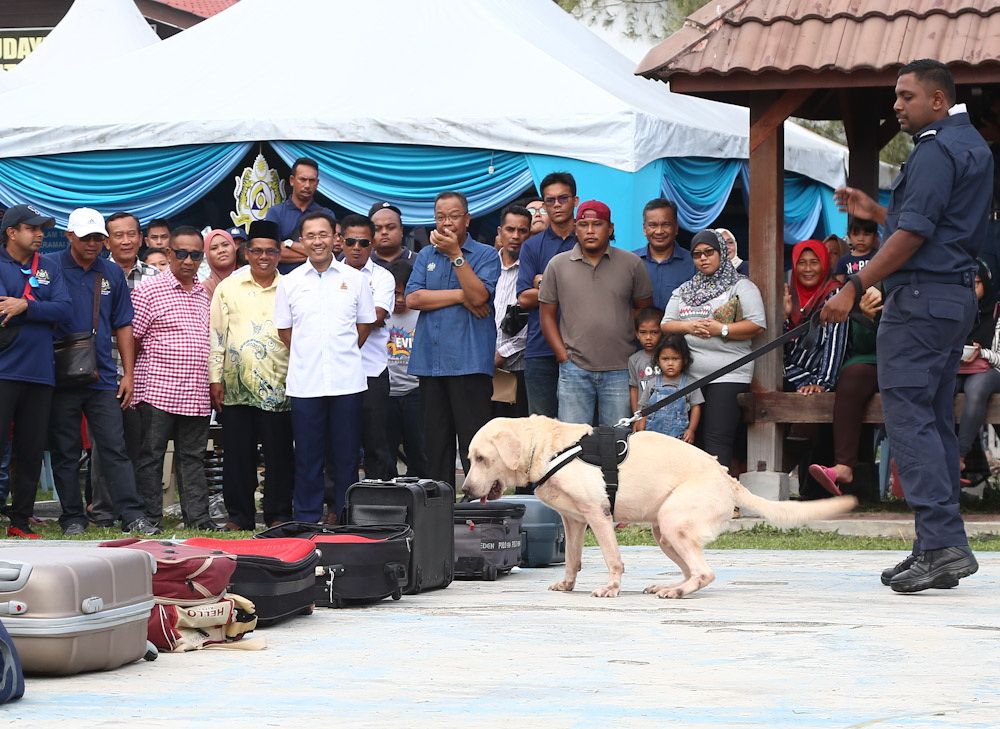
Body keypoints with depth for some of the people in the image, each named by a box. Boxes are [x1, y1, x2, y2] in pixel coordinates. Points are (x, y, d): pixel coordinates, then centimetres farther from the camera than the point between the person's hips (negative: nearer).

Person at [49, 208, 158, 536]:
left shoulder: (113, 274, 10)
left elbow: (123, 327, 14)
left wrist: (128, 373, 8)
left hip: (103, 378, 2)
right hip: (62, 379, -2)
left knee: (115, 448, -2)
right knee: (65, 453, 4)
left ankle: (132, 515, -5)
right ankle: (72, 518, 10)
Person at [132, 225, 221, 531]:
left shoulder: (203, 294, 15)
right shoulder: (149, 291, -4)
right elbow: (131, 340, -4)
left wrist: (212, 383, 16)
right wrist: (132, 379, -6)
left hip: (196, 396, 6)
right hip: (157, 391, -6)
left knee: (194, 457, 8)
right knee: (151, 456, -1)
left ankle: (197, 517, 12)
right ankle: (149, 519, 4)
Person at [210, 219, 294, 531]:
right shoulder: (228, 287, 8)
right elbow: (216, 335, 7)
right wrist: (215, 378, 1)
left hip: (278, 385, 0)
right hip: (236, 385, 0)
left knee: (279, 453, 1)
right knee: (237, 453, 3)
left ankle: (278, 514, 8)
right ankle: (239, 514, 10)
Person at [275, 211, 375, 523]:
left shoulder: (354, 278, 5)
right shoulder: (290, 282, 6)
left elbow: (365, 325, 12)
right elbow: (284, 330, 12)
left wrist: (344, 354, 10)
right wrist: (307, 356, 8)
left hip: (347, 380, 0)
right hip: (305, 381, 0)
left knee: (346, 454, 2)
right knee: (308, 455, 2)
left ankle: (344, 516, 9)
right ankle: (307, 519, 8)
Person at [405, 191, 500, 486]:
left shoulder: (485, 255, 3)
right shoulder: (426, 256, 16)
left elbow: (478, 296, -13)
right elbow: (413, 298, 1)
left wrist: (455, 254, -14)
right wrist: (460, 296, -6)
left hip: (469, 361, -5)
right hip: (429, 361, 5)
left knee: (474, 443, -9)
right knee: (435, 442, 8)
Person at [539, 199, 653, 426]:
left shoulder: (632, 264, 4)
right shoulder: (558, 265, 6)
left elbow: (644, 310, 10)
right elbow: (547, 314, 8)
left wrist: (636, 352, 2)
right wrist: (563, 356, -1)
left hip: (620, 371, 0)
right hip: (574, 369, 0)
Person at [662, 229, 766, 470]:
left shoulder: (741, 287, 3)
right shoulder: (684, 291, 19)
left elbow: (757, 325, -7)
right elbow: (666, 325, 13)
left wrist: (721, 329, -15)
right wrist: (688, 327, -7)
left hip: (729, 376, -5)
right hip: (689, 376, 5)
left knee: (717, 441, -13)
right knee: (694, 439, 5)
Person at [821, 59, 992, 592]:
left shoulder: (936, 149, -13)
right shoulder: (973, 146, 19)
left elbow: (913, 234, -20)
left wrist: (855, 287, -17)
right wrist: (876, 212, 20)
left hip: (920, 296, -10)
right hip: (957, 294, 10)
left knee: (908, 415, -11)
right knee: (935, 420, 11)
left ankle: (942, 542, -18)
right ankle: (942, 549, 10)